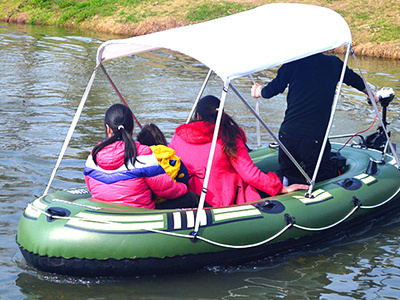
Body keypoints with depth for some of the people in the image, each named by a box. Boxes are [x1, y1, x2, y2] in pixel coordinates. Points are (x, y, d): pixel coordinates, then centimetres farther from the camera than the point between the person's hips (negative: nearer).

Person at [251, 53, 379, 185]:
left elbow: (271, 90, 11)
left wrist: (259, 91, 36)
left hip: (287, 133, 1)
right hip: (315, 137, -1)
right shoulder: (334, 63, 10)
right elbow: (354, 80, 29)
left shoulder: (293, 63, 5)